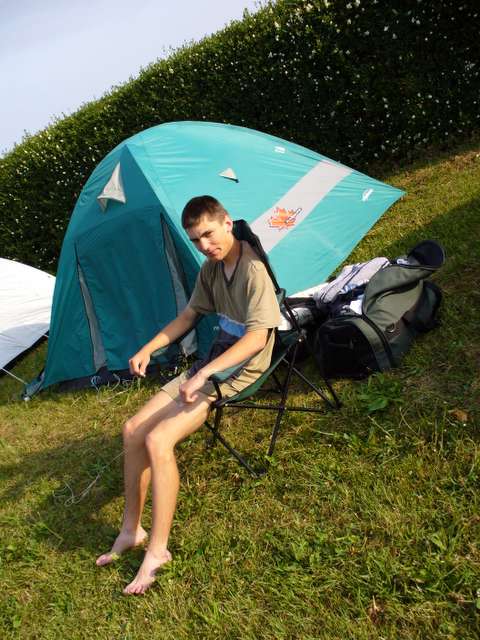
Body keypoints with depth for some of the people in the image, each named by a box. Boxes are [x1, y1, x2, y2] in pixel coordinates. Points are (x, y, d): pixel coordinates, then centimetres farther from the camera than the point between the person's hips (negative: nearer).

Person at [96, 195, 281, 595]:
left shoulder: (254, 270, -19)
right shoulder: (210, 269, 7)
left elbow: (257, 337, -26)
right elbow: (190, 315, 18)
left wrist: (204, 374, -29)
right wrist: (148, 349, 9)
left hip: (239, 373, -9)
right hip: (209, 365, 9)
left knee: (158, 440, -23)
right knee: (134, 429, 2)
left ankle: (157, 550, -8)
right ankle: (131, 529, 15)